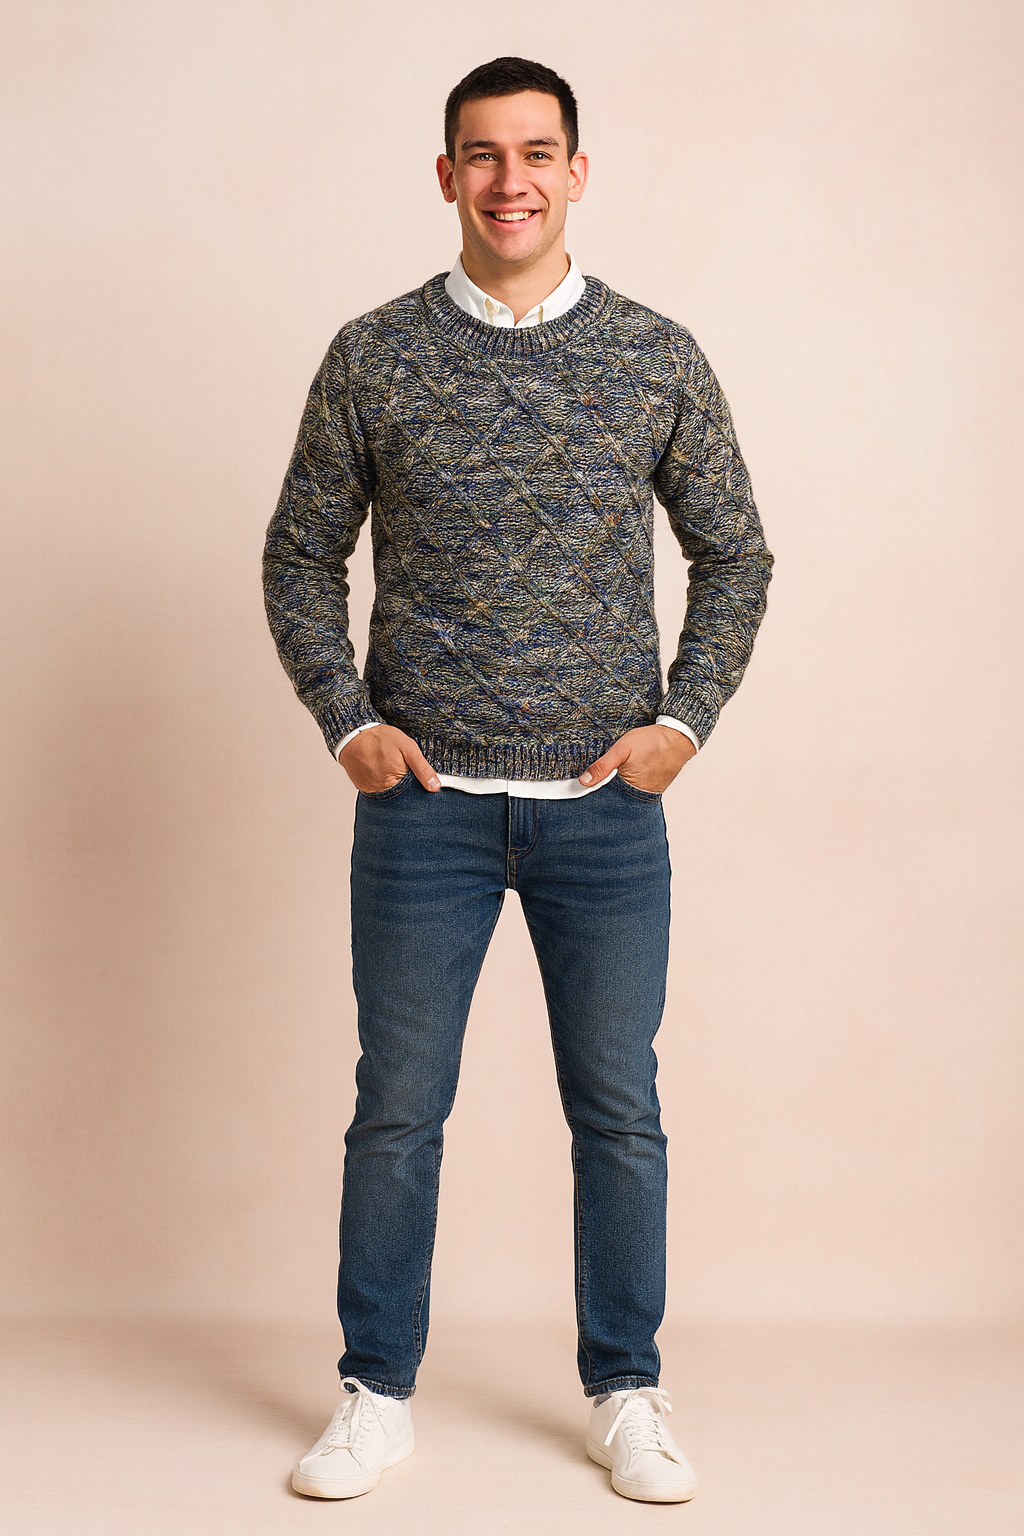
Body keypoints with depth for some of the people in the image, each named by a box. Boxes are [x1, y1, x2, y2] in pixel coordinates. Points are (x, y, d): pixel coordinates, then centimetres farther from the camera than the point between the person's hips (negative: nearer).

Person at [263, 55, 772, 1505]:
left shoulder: (659, 357, 3)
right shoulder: (372, 358, 1)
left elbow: (734, 556, 10)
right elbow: (301, 558, 8)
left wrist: (684, 718, -2)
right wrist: (348, 720, -3)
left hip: (606, 806, 1)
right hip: (423, 802, 0)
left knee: (620, 1113, 8)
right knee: (398, 1110, 7)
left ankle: (627, 1395, 25)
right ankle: (378, 1397, 23)